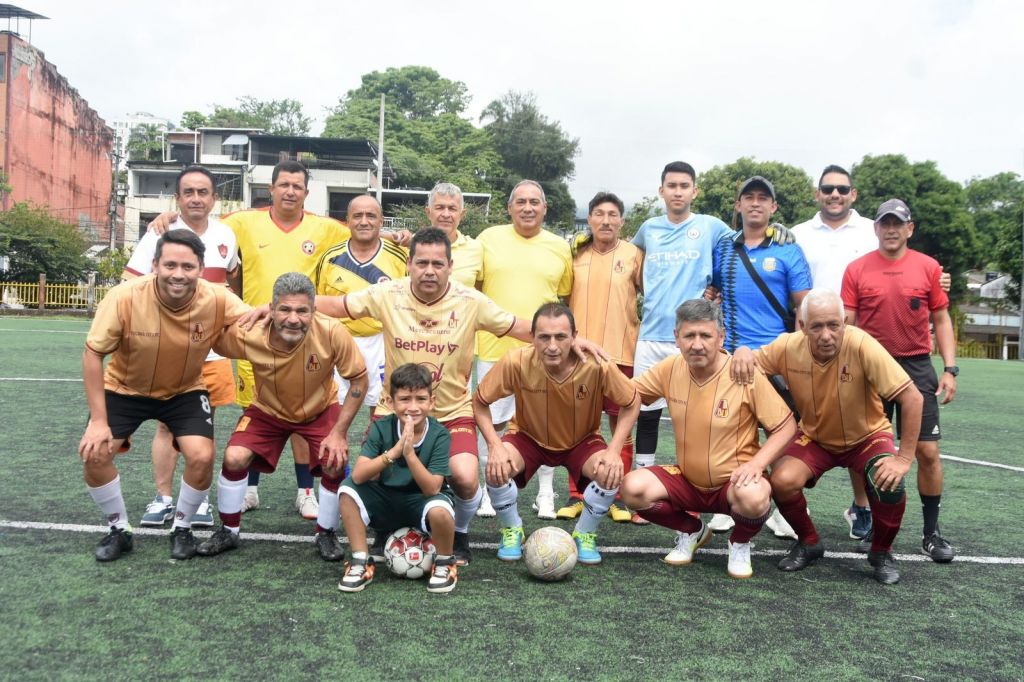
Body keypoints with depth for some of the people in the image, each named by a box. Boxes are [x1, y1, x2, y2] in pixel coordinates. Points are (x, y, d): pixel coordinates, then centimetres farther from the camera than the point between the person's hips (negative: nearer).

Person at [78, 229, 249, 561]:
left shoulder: (217, 299, -27)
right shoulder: (124, 297, -29)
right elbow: (92, 354, -19)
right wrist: (98, 420, -20)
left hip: (185, 391, 0)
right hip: (124, 388, 0)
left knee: (202, 457, -18)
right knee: (94, 454, -15)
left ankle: (181, 528, 12)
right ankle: (119, 530, 12)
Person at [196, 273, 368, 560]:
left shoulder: (332, 332, -35)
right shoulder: (249, 335, -32)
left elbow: (359, 379, -21)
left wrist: (339, 431, -22)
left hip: (320, 409, -1)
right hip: (267, 410, 1)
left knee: (336, 463, -18)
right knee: (234, 457, -15)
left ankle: (326, 534, 10)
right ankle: (228, 531, 12)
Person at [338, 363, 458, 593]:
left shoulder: (439, 434, -19)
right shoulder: (381, 428, -14)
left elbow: (432, 489, -25)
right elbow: (358, 475, -25)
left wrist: (409, 453, -38)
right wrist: (393, 452, -38)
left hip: (422, 502, -3)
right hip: (387, 501, 3)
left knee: (440, 511, -36)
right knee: (348, 489, -20)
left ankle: (444, 565, -4)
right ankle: (360, 563, -7)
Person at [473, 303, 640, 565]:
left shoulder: (597, 365, -30)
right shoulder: (516, 362, -30)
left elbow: (631, 403, -13)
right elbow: (480, 402, -15)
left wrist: (614, 450, -24)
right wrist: (495, 446, -28)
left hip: (582, 441, 0)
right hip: (528, 437, 0)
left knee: (610, 473, -28)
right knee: (497, 470, -28)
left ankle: (584, 535, 3)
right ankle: (512, 532, 5)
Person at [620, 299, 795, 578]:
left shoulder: (746, 374, -18)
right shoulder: (670, 369, -7)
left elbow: (786, 426, -11)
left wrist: (756, 463, -27)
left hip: (733, 481, -3)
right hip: (686, 480, 4)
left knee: (754, 497, -38)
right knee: (633, 487, -22)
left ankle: (740, 544, 2)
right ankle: (692, 531, 10)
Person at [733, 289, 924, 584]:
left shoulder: (861, 345, -31)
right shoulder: (788, 347, -21)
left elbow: (912, 398, -27)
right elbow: (748, 365, -5)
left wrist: (904, 457, -28)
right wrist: (742, 352, -30)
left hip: (867, 435, -2)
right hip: (815, 437, 2)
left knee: (890, 485, -30)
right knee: (782, 481, -24)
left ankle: (881, 552, 3)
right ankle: (809, 543, 7)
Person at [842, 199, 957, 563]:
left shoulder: (928, 267, 3)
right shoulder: (857, 269, 1)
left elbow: (941, 320, 7)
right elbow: (846, 323, 1)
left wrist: (950, 369, 0)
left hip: (917, 367, 1)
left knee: (928, 451, 0)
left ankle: (931, 532, 13)